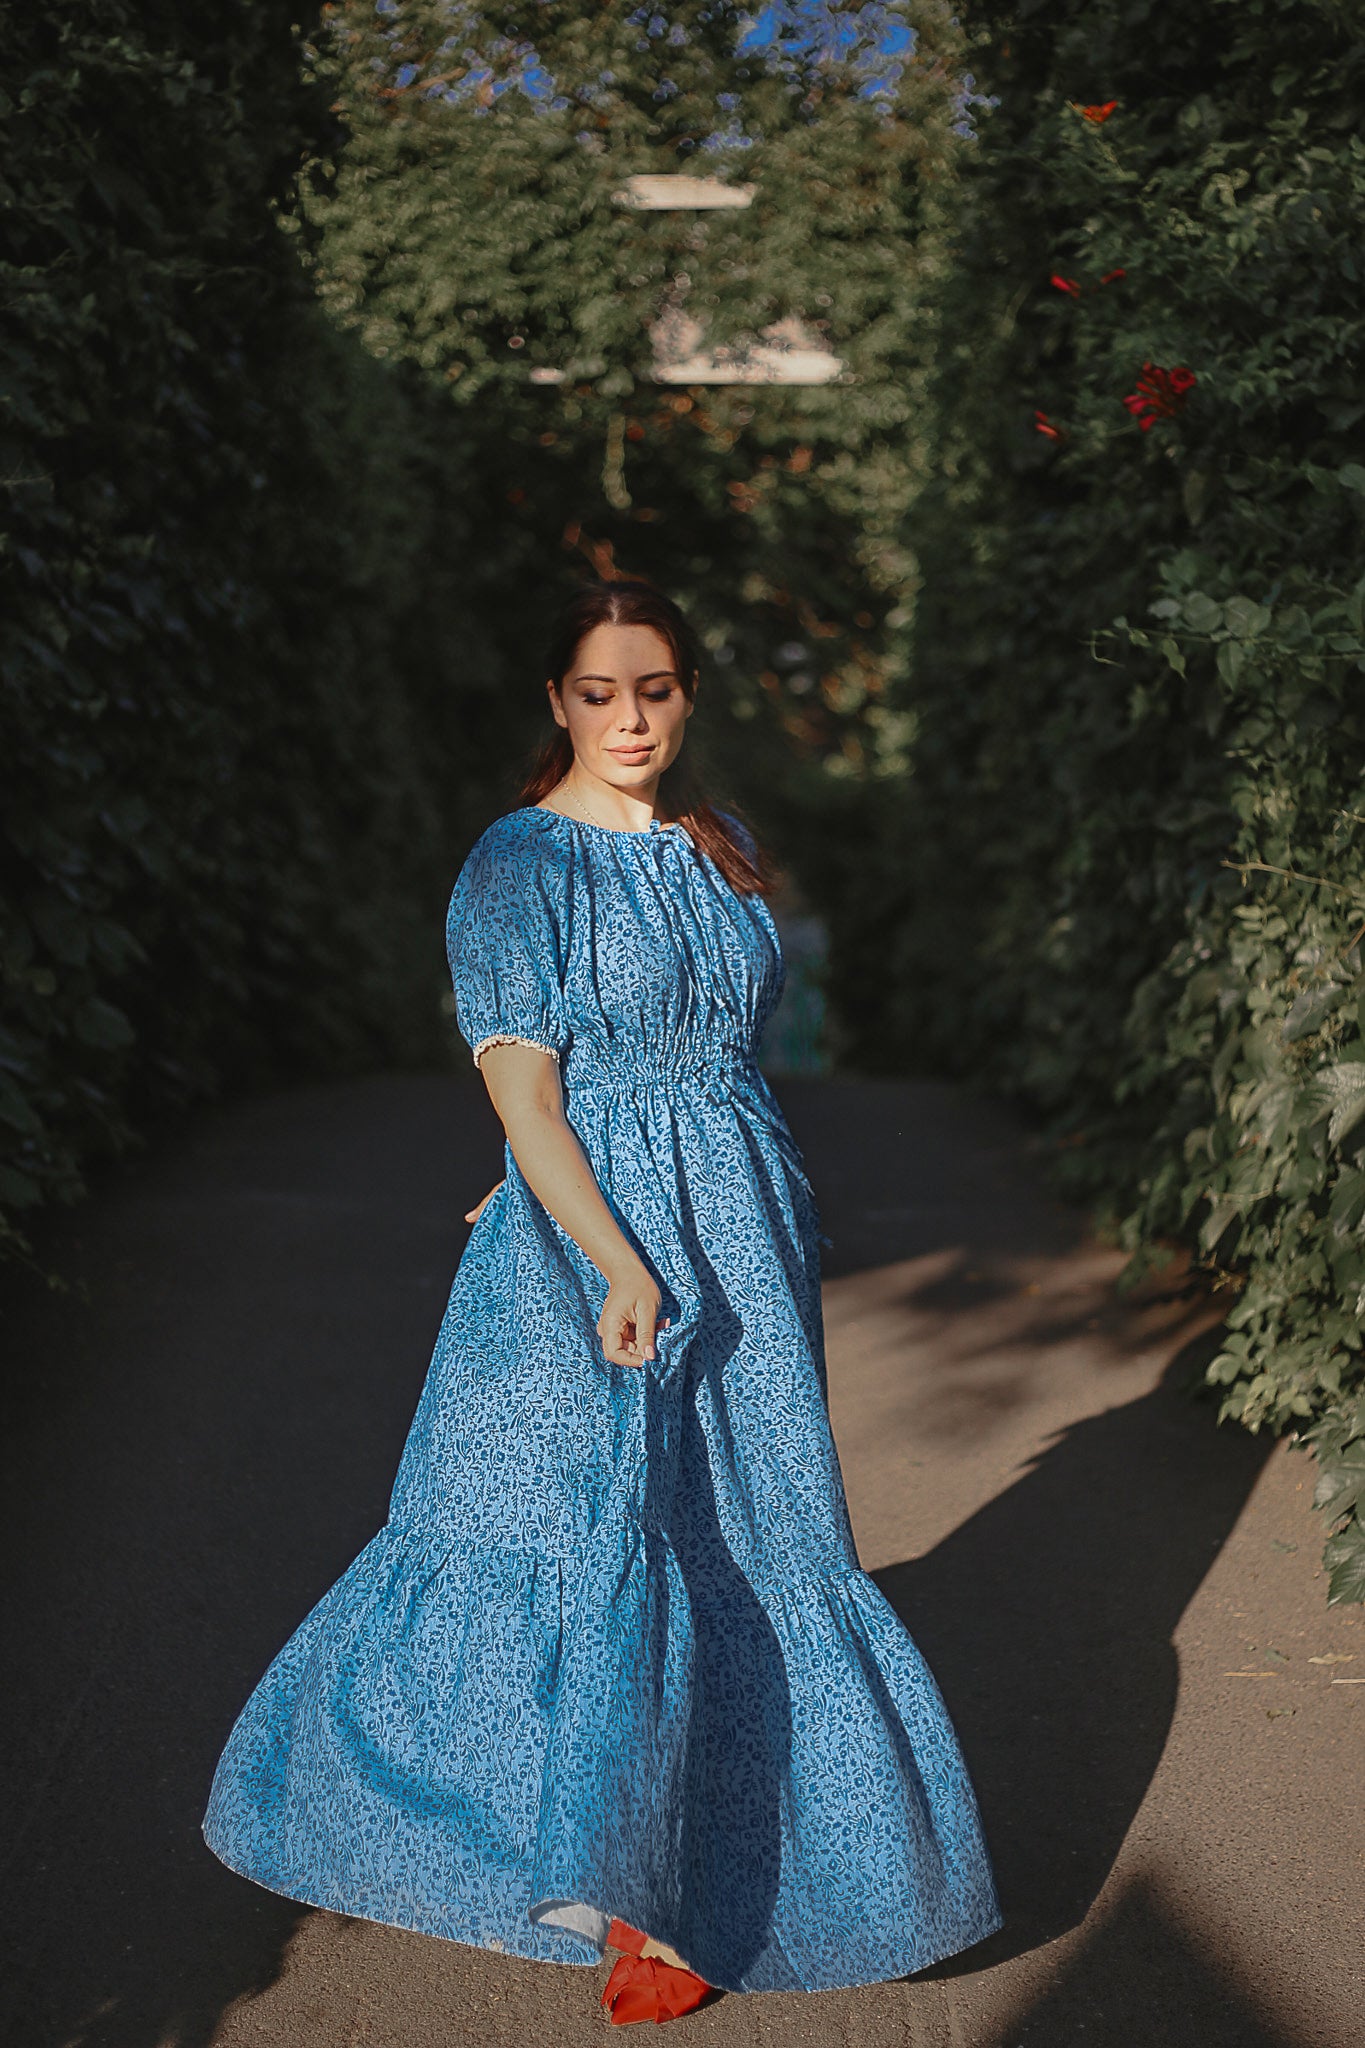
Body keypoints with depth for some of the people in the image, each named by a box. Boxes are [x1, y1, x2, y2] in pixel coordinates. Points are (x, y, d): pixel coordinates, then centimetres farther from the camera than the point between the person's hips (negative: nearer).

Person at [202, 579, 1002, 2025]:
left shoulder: (721, 847, 9)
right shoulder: (517, 865, -10)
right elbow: (524, 1091, -15)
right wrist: (616, 1262, -24)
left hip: (743, 1234, 6)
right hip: (589, 1248, -6)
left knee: (753, 1543, 11)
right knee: (589, 1525, -8)